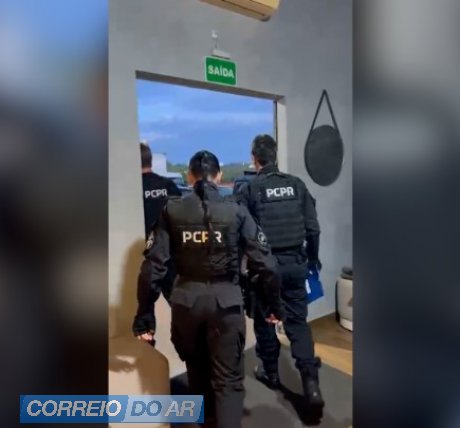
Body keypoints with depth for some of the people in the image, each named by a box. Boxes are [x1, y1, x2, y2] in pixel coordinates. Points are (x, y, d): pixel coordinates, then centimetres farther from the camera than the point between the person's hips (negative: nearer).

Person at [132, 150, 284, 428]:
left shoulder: (172, 211, -3)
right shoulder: (236, 211, -6)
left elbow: (153, 265, -6)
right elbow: (266, 263, -7)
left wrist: (144, 314, 2)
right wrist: (275, 304, 6)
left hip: (186, 299, 3)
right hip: (226, 300, -2)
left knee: (196, 366, 28)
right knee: (229, 378, 13)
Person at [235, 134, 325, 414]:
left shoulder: (249, 189, -8)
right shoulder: (297, 184, 2)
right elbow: (313, 228, 3)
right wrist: (312, 258, 17)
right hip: (295, 263, 3)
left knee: (265, 320, 16)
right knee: (298, 321, 10)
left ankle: (271, 373, 32)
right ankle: (311, 382, 3)